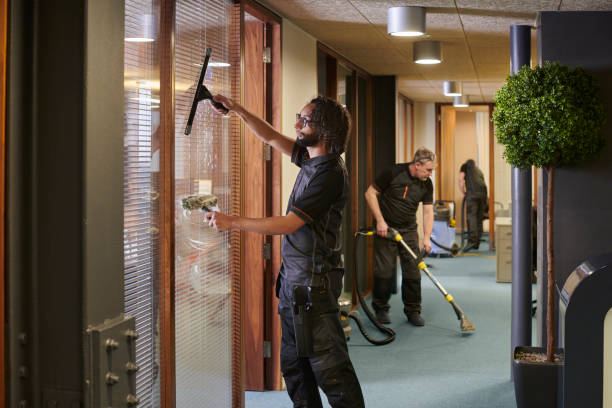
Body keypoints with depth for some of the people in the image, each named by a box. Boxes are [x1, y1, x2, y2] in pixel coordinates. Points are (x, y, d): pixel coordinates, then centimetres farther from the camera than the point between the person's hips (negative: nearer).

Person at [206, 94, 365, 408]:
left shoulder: (330, 173, -18)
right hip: (292, 277, 10)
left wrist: (231, 222, -16)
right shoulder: (311, 159, 9)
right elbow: (271, 137, 24)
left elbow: (288, 224, -21)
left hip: (313, 282, -10)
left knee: (328, 365, -8)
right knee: (294, 362, 15)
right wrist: (236, 110, 14)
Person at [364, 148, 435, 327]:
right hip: (385, 228, -4)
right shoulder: (394, 173, -16)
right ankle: (381, 309, 14)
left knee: (413, 272, 1)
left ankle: (413, 311, 13)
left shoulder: (427, 184, -1)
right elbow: (370, 193, -11)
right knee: (384, 271, -3)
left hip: (409, 231, 4)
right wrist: (380, 220, -15)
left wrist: (426, 237, -11)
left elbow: (428, 211, 1)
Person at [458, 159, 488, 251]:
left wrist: (463, 194, 17)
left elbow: (461, 179, 8)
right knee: (479, 218, 9)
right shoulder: (479, 170, 36)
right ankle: (477, 243, 11)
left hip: (472, 192, -6)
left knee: (471, 216, -13)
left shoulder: (465, 166, 21)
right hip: (483, 192, 6)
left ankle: (472, 240, -27)